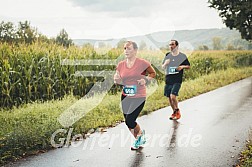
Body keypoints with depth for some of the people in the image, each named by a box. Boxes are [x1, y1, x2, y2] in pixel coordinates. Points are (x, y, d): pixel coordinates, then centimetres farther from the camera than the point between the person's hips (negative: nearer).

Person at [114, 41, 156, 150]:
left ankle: (140, 134, 21)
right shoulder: (121, 65, 2)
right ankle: (139, 140, 37)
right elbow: (118, 81, 12)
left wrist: (146, 79, -12)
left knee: (129, 121, -13)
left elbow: (153, 73, 6)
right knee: (129, 123, 10)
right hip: (125, 97, 5)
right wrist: (117, 79, -12)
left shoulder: (142, 63, -10)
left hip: (139, 97, -5)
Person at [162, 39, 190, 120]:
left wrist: (182, 66, -12)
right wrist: (165, 63, -10)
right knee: (169, 97, 9)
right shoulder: (167, 55, 7)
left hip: (177, 80, -4)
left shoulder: (182, 56, -1)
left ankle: (177, 111, 5)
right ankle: (174, 112, 31)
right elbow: (163, 67, 13)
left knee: (173, 96, -17)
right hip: (168, 79, 4)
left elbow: (188, 66, 8)